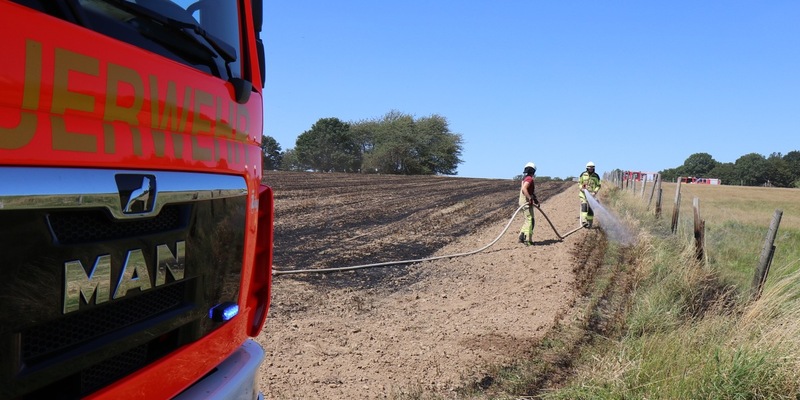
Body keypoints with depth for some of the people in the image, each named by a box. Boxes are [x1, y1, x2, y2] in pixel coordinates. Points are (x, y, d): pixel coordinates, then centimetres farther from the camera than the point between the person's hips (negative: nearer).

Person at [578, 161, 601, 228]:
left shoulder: (596, 176, 3)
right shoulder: (583, 174, 3)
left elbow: (598, 185, 6)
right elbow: (579, 183, 9)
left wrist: (595, 192, -10)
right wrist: (582, 188, -10)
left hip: (592, 194, 1)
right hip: (584, 193, -1)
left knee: (590, 208, 1)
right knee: (584, 206, -18)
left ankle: (589, 223, 9)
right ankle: (584, 221, -26)